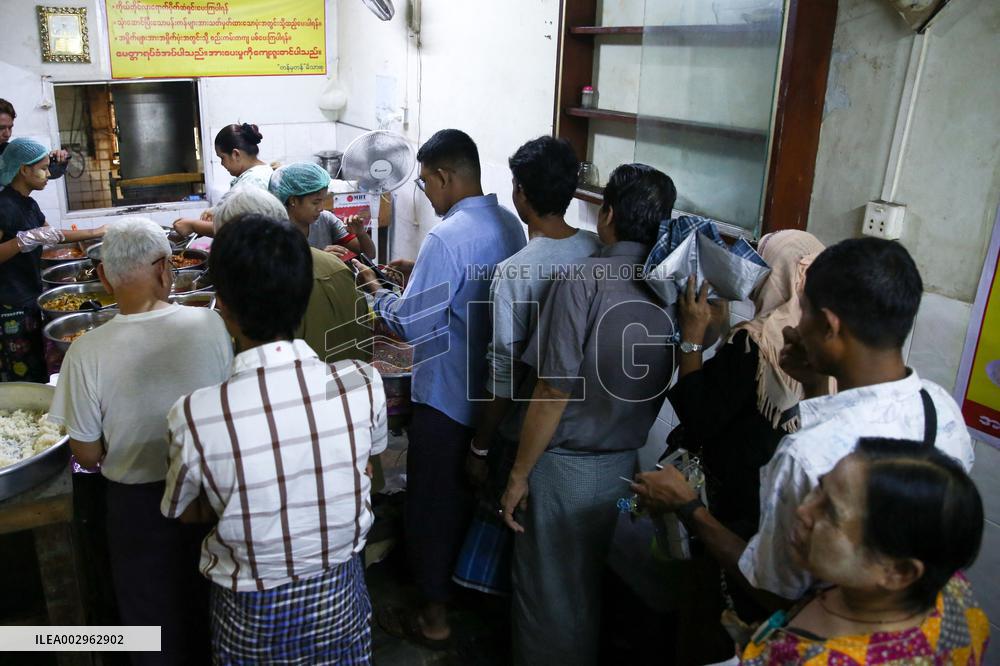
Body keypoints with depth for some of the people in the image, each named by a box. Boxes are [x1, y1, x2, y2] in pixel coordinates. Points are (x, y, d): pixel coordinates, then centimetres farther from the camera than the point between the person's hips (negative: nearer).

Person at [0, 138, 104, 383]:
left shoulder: (28, 204, 12)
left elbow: (53, 235, 24)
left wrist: (94, 233, 20)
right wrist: (26, 240, -31)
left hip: (30, 300, 9)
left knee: (38, 373, 11)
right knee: (23, 380, -5)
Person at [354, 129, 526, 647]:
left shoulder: (446, 238, -25)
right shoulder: (509, 224, 1)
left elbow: (410, 325, -23)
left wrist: (376, 290, -6)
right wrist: (423, 273, 11)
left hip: (447, 396, -8)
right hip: (494, 389, 8)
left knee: (431, 502, 8)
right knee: (472, 492, 25)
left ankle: (434, 616, 22)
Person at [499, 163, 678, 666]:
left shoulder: (584, 279, -20)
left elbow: (554, 392, -19)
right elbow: (659, 386, 3)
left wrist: (519, 474, -10)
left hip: (565, 467, -6)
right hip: (624, 464, 6)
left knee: (547, 592, 13)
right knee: (587, 587, 25)